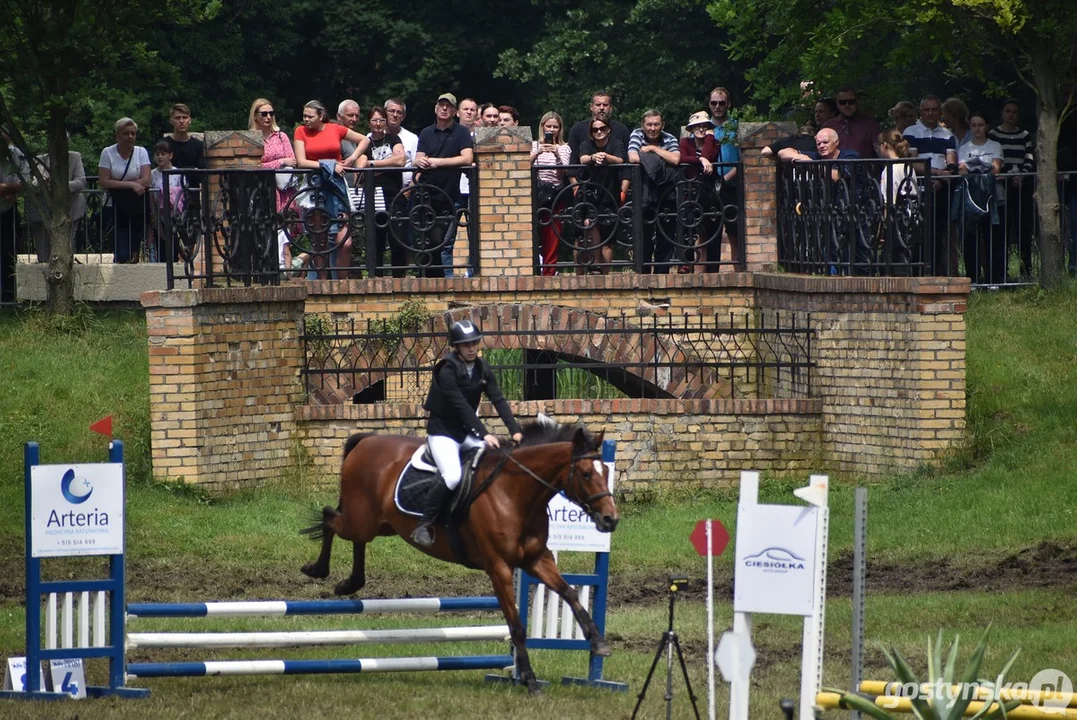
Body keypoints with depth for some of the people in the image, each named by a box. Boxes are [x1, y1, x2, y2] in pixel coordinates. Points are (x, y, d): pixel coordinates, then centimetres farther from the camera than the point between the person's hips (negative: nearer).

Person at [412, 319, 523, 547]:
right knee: (452, 476, -29)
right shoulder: (447, 371, -18)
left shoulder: (482, 369, 3)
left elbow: (498, 400, -4)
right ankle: (424, 525, -18)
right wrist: (484, 434, -31)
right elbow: (461, 406, -25)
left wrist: (515, 430, -16)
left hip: (467, 432, 7)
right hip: (442, 432, -7)